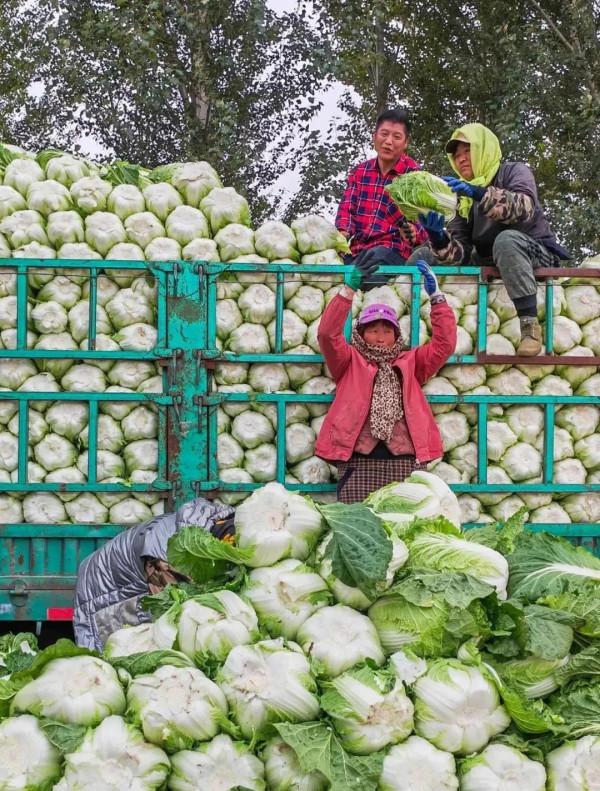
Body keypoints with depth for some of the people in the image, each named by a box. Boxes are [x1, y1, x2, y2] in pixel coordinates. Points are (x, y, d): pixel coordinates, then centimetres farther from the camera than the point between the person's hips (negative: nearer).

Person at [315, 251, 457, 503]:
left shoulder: (410, 363, 22)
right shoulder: (350, 363, 17)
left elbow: (445, 343, 12)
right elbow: (328, 333, 1)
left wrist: (436, 296, 4)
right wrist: (349, 289, -8)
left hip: (405, 462, 2)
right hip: (359, 461, -1)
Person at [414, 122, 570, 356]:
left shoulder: (514, 172, -5)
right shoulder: (462, 197, 8)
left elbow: (524, 207, -29)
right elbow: (459, 252, -5)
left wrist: (478, 192, -42)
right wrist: (438, 238, -26)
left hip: (538, 256, -5)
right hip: (491, 265, 5)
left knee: (506, 239, -38)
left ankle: (529, 322, -38)